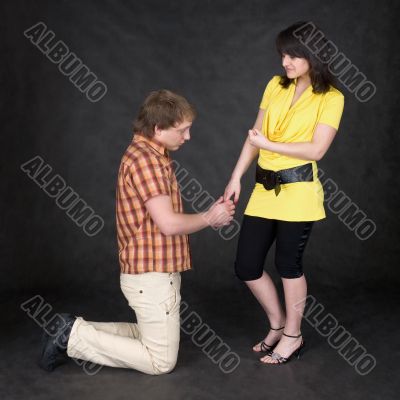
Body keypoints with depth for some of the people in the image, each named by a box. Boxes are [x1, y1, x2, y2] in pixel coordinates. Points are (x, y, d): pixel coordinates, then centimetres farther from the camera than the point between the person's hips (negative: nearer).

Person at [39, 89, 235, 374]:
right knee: (161, 362, 2)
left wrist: (209, 216, 4)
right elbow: (169, 224, -24)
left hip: (155, 273, 10)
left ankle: (76, 330, 17)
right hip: (152, 276, -10)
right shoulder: (144, 159, -19)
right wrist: (209, 219, -7)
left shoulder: (153, 157, 13)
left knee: (150, 336, 23)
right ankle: (74, 338, 2)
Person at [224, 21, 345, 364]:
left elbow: (317, 149, -13)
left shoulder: (331, 98, -4)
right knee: (246, 266, 7)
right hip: (265, 189, 6)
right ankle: (278, 324, 31)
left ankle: (293, 336, 27)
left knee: (289, 264, 5)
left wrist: (268, 144, -12)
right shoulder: (275, 86, 10)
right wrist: (236, 177, 7)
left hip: (298, 191, -5)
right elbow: (255, 135, 12)